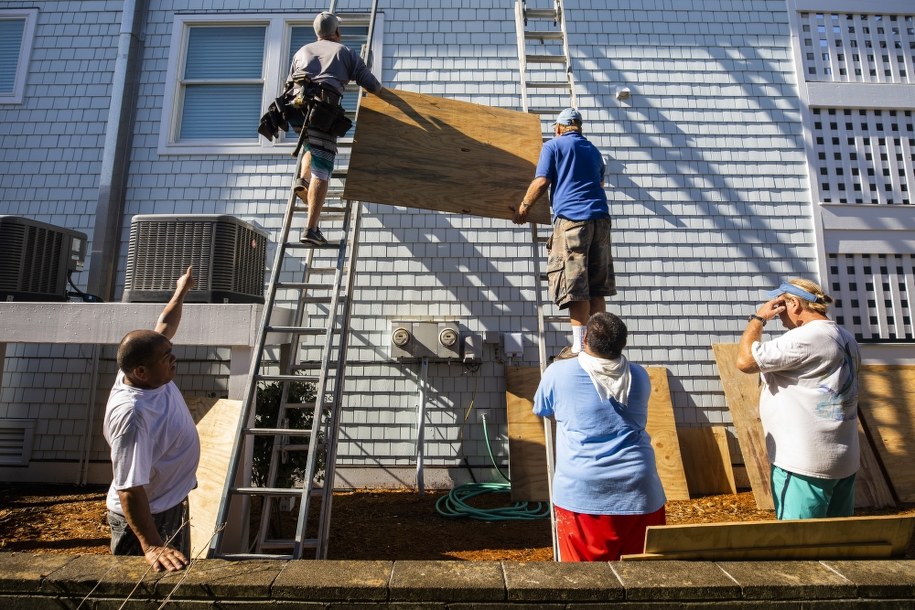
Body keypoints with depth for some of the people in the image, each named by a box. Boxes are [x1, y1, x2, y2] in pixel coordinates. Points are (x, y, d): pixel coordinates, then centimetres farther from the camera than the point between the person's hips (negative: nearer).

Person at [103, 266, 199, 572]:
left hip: (172, 504, 9)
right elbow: (129, 490, -35)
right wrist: (151, 546, -38)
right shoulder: (132, 414, -36)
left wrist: (181, 291, 21)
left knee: (178, 575, 24)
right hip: (145, 515, -9)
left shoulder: (150, 373, -11)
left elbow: (164, 327, 8)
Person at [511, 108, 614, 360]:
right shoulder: (593, 150, 25)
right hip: (600, 217, 6)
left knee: (575, 285, -8)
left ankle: (579, 347, -9)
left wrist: (522, 209, 9)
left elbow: (541, 182, -2)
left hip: (571, 218, -6)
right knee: (596, 285, 7)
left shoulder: (553, 146, 7)